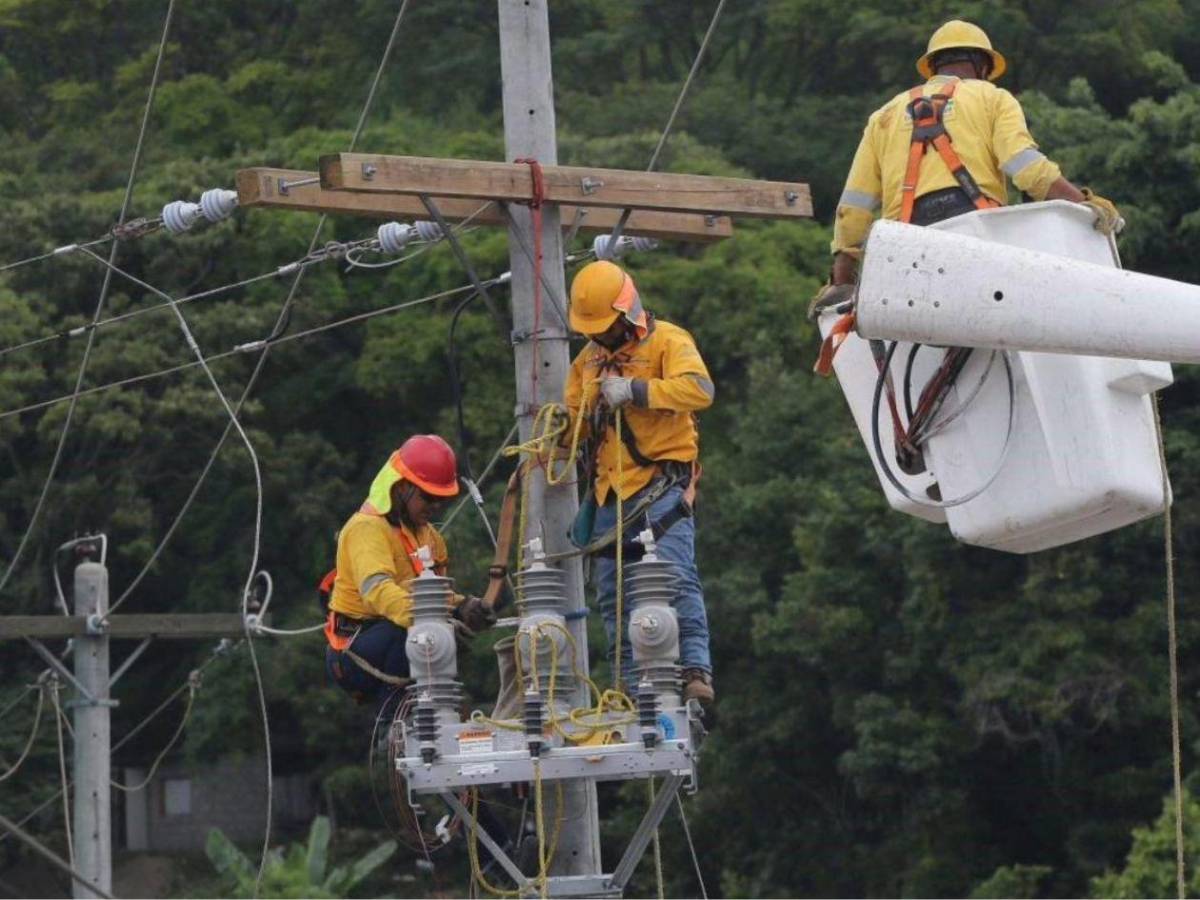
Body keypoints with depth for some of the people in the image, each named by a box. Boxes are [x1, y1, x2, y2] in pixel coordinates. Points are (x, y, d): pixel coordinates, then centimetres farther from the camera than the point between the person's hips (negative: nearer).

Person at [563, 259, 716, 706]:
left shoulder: (666, 341, -2)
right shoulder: (589, 357, 20)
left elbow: (699, 389, -19)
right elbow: (575, 414, 28)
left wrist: (635, 390, -23)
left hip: (660, 485, -7)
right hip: (610, 491, 7)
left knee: (675, 577, -19)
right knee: (612, 594, 5)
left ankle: (696, 671, -21)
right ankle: (633, 686, 9)